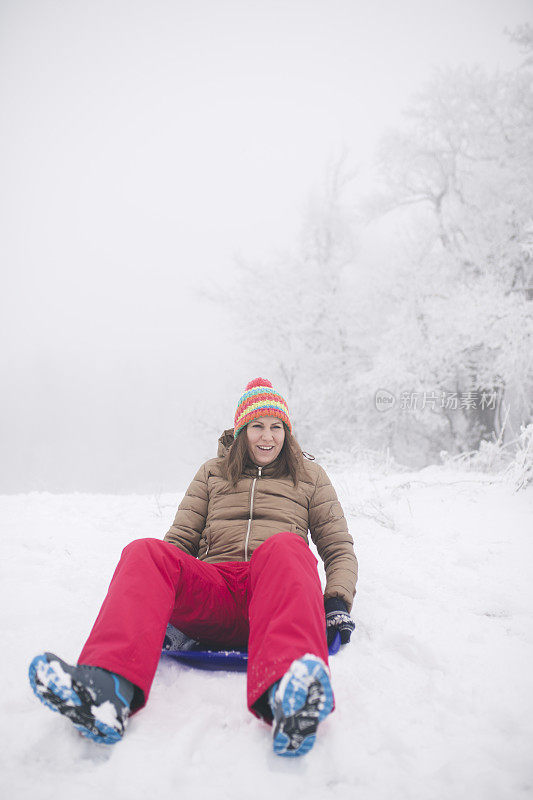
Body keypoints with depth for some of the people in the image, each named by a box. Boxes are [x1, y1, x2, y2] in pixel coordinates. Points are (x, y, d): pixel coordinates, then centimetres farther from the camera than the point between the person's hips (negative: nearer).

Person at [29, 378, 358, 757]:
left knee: (284, 546, -37)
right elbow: (181, 539, 20)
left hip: (273, 595, -1)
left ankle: (288, 697, -65)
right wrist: (169, 604, 1)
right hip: (213, 595, 2)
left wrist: (338, 602, 0)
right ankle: (108, 688, -55)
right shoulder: (213, 472, 25)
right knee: (146, 552, -28)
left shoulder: (309, 475, 23)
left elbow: (339, 547, 21)